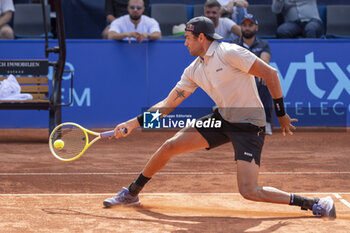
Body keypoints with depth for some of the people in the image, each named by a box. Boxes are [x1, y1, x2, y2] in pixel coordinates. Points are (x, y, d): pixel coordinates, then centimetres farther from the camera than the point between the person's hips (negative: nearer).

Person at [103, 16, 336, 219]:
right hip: (222, 119, 7)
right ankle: (131, 193, 22)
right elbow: (168, 104, 11)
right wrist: (134, 123, 5)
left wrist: (281, 113, -13)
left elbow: (271, 74, -16)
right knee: (169, 146, 2)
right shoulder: (194, 70, 6)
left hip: (249, 126, -7)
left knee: (249, 191, -20)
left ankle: (315, 204, -11)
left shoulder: (229, 53, -17)